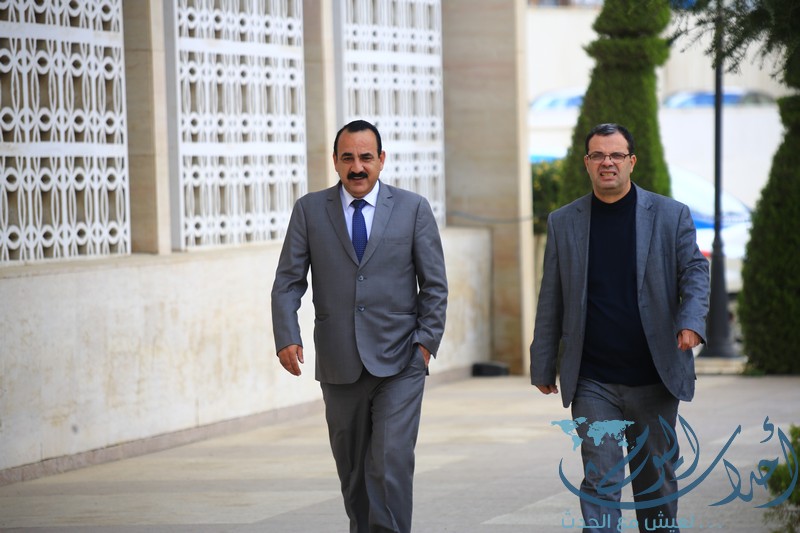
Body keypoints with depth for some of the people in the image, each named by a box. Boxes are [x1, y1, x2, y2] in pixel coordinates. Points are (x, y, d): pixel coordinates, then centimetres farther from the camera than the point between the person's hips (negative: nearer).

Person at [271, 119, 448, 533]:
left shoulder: (413, 208, 3)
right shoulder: (310, 210, 5)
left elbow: (434, 284, 5)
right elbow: (288, 281, 3)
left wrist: (427, 341, -4)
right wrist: (287, 337, -11)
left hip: (399, 363, -2)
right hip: (339, 366, 2)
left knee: (392, 464, -14)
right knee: (352, 470, 10)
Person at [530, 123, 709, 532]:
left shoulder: (670, 215, 3)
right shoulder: (563, 222, 6)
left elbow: (694, 272, -1)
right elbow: (551, 301, 9)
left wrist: (691, 322, -21)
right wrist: (543, 367, 9)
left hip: (654, 378, 0)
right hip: (592, 382, 0)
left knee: (657, 480, 12)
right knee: (600, 481, -8)